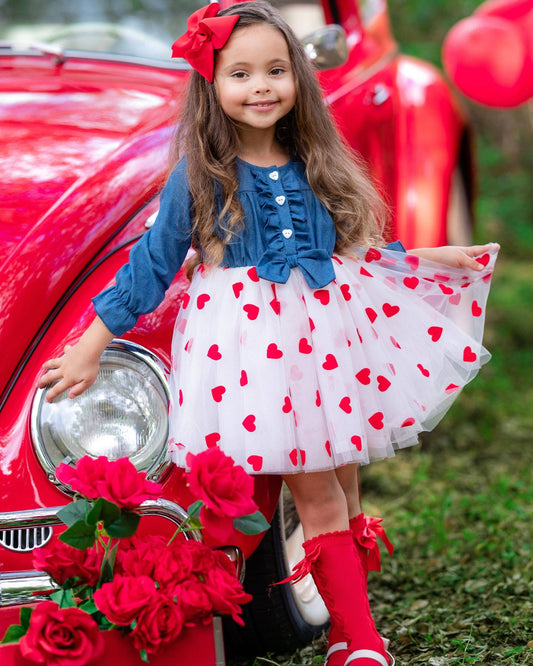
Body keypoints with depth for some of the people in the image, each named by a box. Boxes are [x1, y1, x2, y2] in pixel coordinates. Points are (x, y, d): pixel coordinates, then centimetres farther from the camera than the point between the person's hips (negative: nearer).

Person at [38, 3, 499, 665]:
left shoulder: (315, 167, 6)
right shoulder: (197, 177, -6)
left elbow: (352, 249, 20)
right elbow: (150, 266, -1)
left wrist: (433, 259, 22)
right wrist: (90, 350, 0)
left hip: (328, 329, 4)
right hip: (250, 344, -4)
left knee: (340, 478, 7)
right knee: (315, 493, -4)